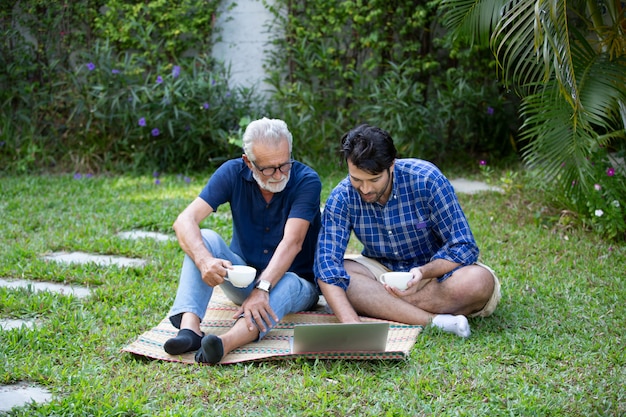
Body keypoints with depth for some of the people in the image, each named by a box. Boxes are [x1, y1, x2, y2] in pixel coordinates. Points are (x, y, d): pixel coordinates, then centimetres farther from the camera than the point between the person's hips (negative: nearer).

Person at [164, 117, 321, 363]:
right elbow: (185, 221, -21)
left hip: (295, 280, -3)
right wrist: (204, 261, -41)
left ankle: (226, 343, -62)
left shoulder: (306, 181, -19)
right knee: (205, 239, -23)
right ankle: (190, 329, -40)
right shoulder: (233, 173, -12)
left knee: (287, 284, -37)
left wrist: (263, 288, -45)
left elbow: (292, 242, -30)